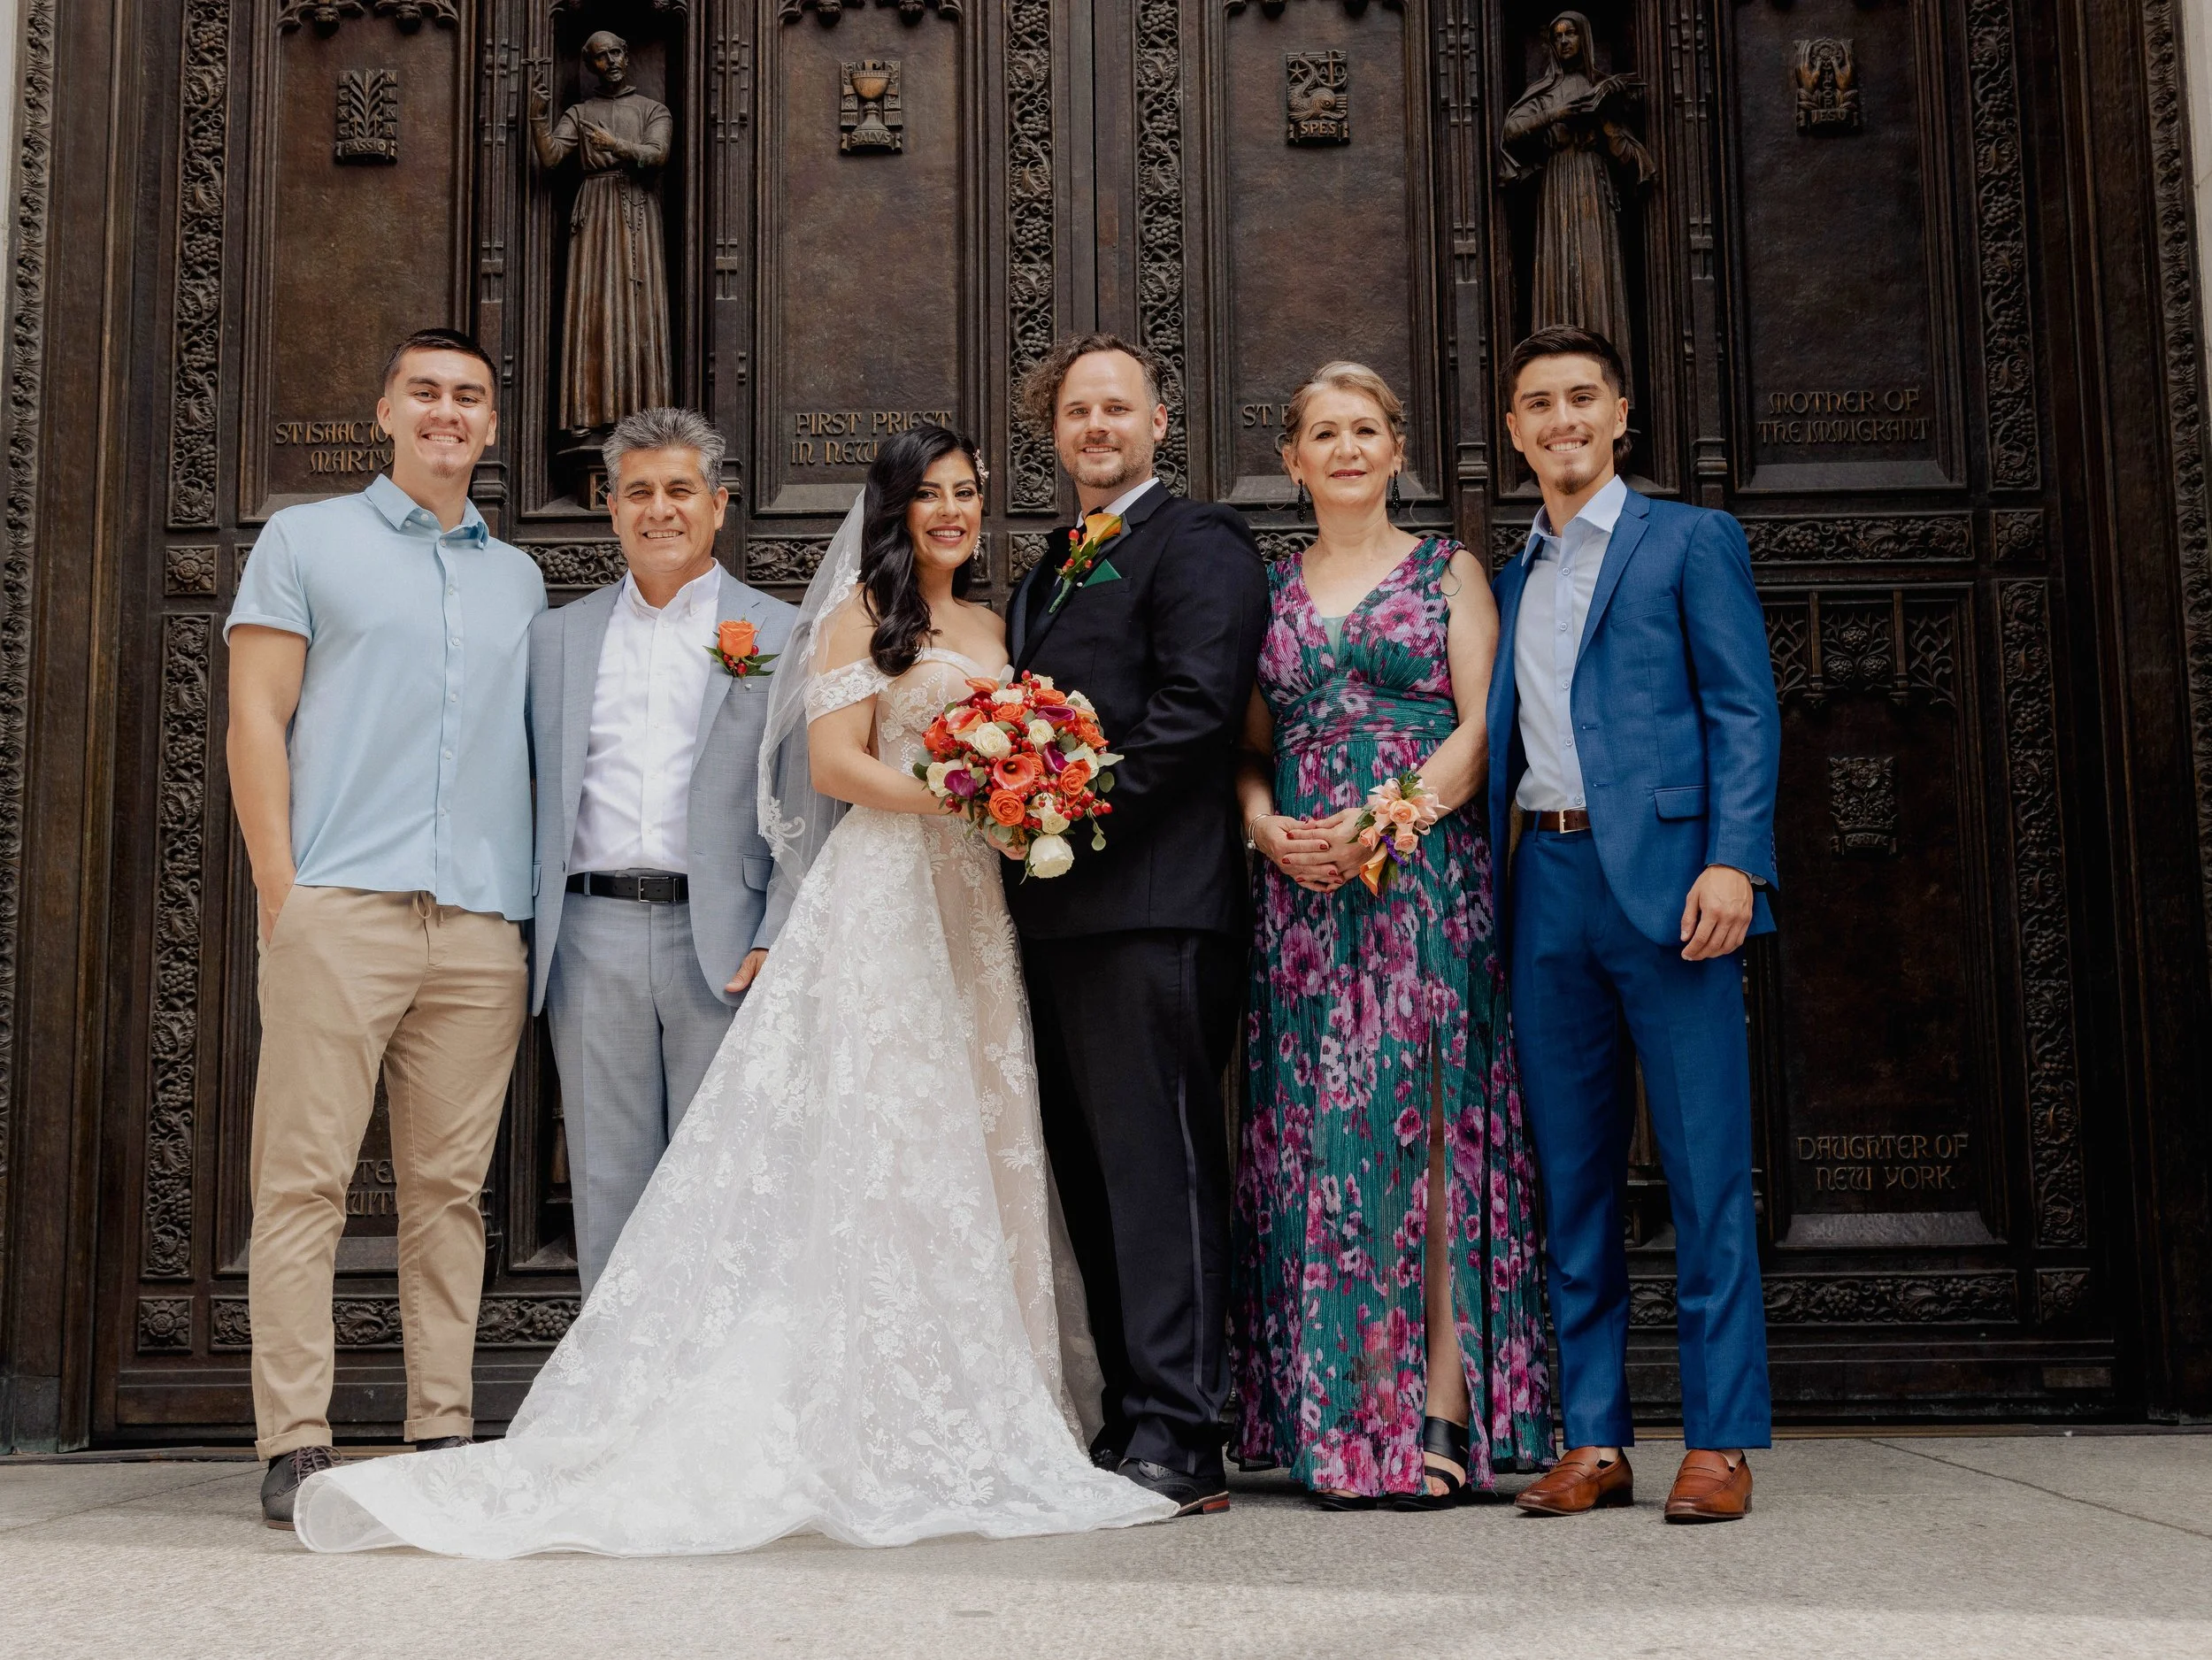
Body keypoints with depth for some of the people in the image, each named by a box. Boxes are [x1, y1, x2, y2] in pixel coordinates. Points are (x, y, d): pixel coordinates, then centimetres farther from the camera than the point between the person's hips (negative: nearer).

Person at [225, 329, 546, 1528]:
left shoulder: (521, 580, 21)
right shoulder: (306, 541, 11)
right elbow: (255, 719, 3)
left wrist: (536, 897, 8)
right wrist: (280, 888, -7)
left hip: (481, 923, 3)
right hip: (341, 904, -3)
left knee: (449, 1185, 4)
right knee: (305, 1175, -5)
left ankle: (441, 1433, 9)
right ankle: (294, 1444, -1)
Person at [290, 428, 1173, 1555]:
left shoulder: (988, 628, 21)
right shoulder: (861, 613, 1)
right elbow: (834, 762, -9)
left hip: (972, 909, 7)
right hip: (881, 901, -6)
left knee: (971, 1149, 4)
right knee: (880, 1146, -8)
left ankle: (964, 1413, 10)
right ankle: (880, 1424, -5)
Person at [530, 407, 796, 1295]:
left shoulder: (782, 634, 6)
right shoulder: (557, 636, 14)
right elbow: (532, 793, 13)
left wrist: (780, 943, -9)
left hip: (724, 945, -2)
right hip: (593, 940, 2)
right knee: (607, 1189, 7)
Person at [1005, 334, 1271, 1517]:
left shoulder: (1197, 542, -1)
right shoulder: (1044, 579, 26)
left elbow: (1196, 702, -13)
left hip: (1153, 899, -9)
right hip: (1056, 908, 9)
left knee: (1157, 1163, -8)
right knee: (1092, 1174, 9)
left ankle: (1178, 1439, -5)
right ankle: (1128, 1421, 16)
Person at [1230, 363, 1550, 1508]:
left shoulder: (1447, 571, 8)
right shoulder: (1268, 589, 16)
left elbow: (1482, 729, -2)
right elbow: (1249, 751, 14)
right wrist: (1268, 826, -6)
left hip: (1426, 880, -3)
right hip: (1303, 893, 3)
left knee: (1425, 1122, -7)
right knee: (1320, 1139, 0)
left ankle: (1441, 1418, -3)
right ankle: (1344, 1427, 6)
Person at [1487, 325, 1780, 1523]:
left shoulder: (1691, 540, 7)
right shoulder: (1511, 579, 21)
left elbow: (1744, 712, -2)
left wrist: (1732, 861, -15)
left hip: (1665, 875, -5)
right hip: (1548, 886, 5)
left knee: (1705, 1168, -3)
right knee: (1571, 1176, 6)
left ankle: (1720, 1441, 3)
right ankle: (1593, 1440, 13)